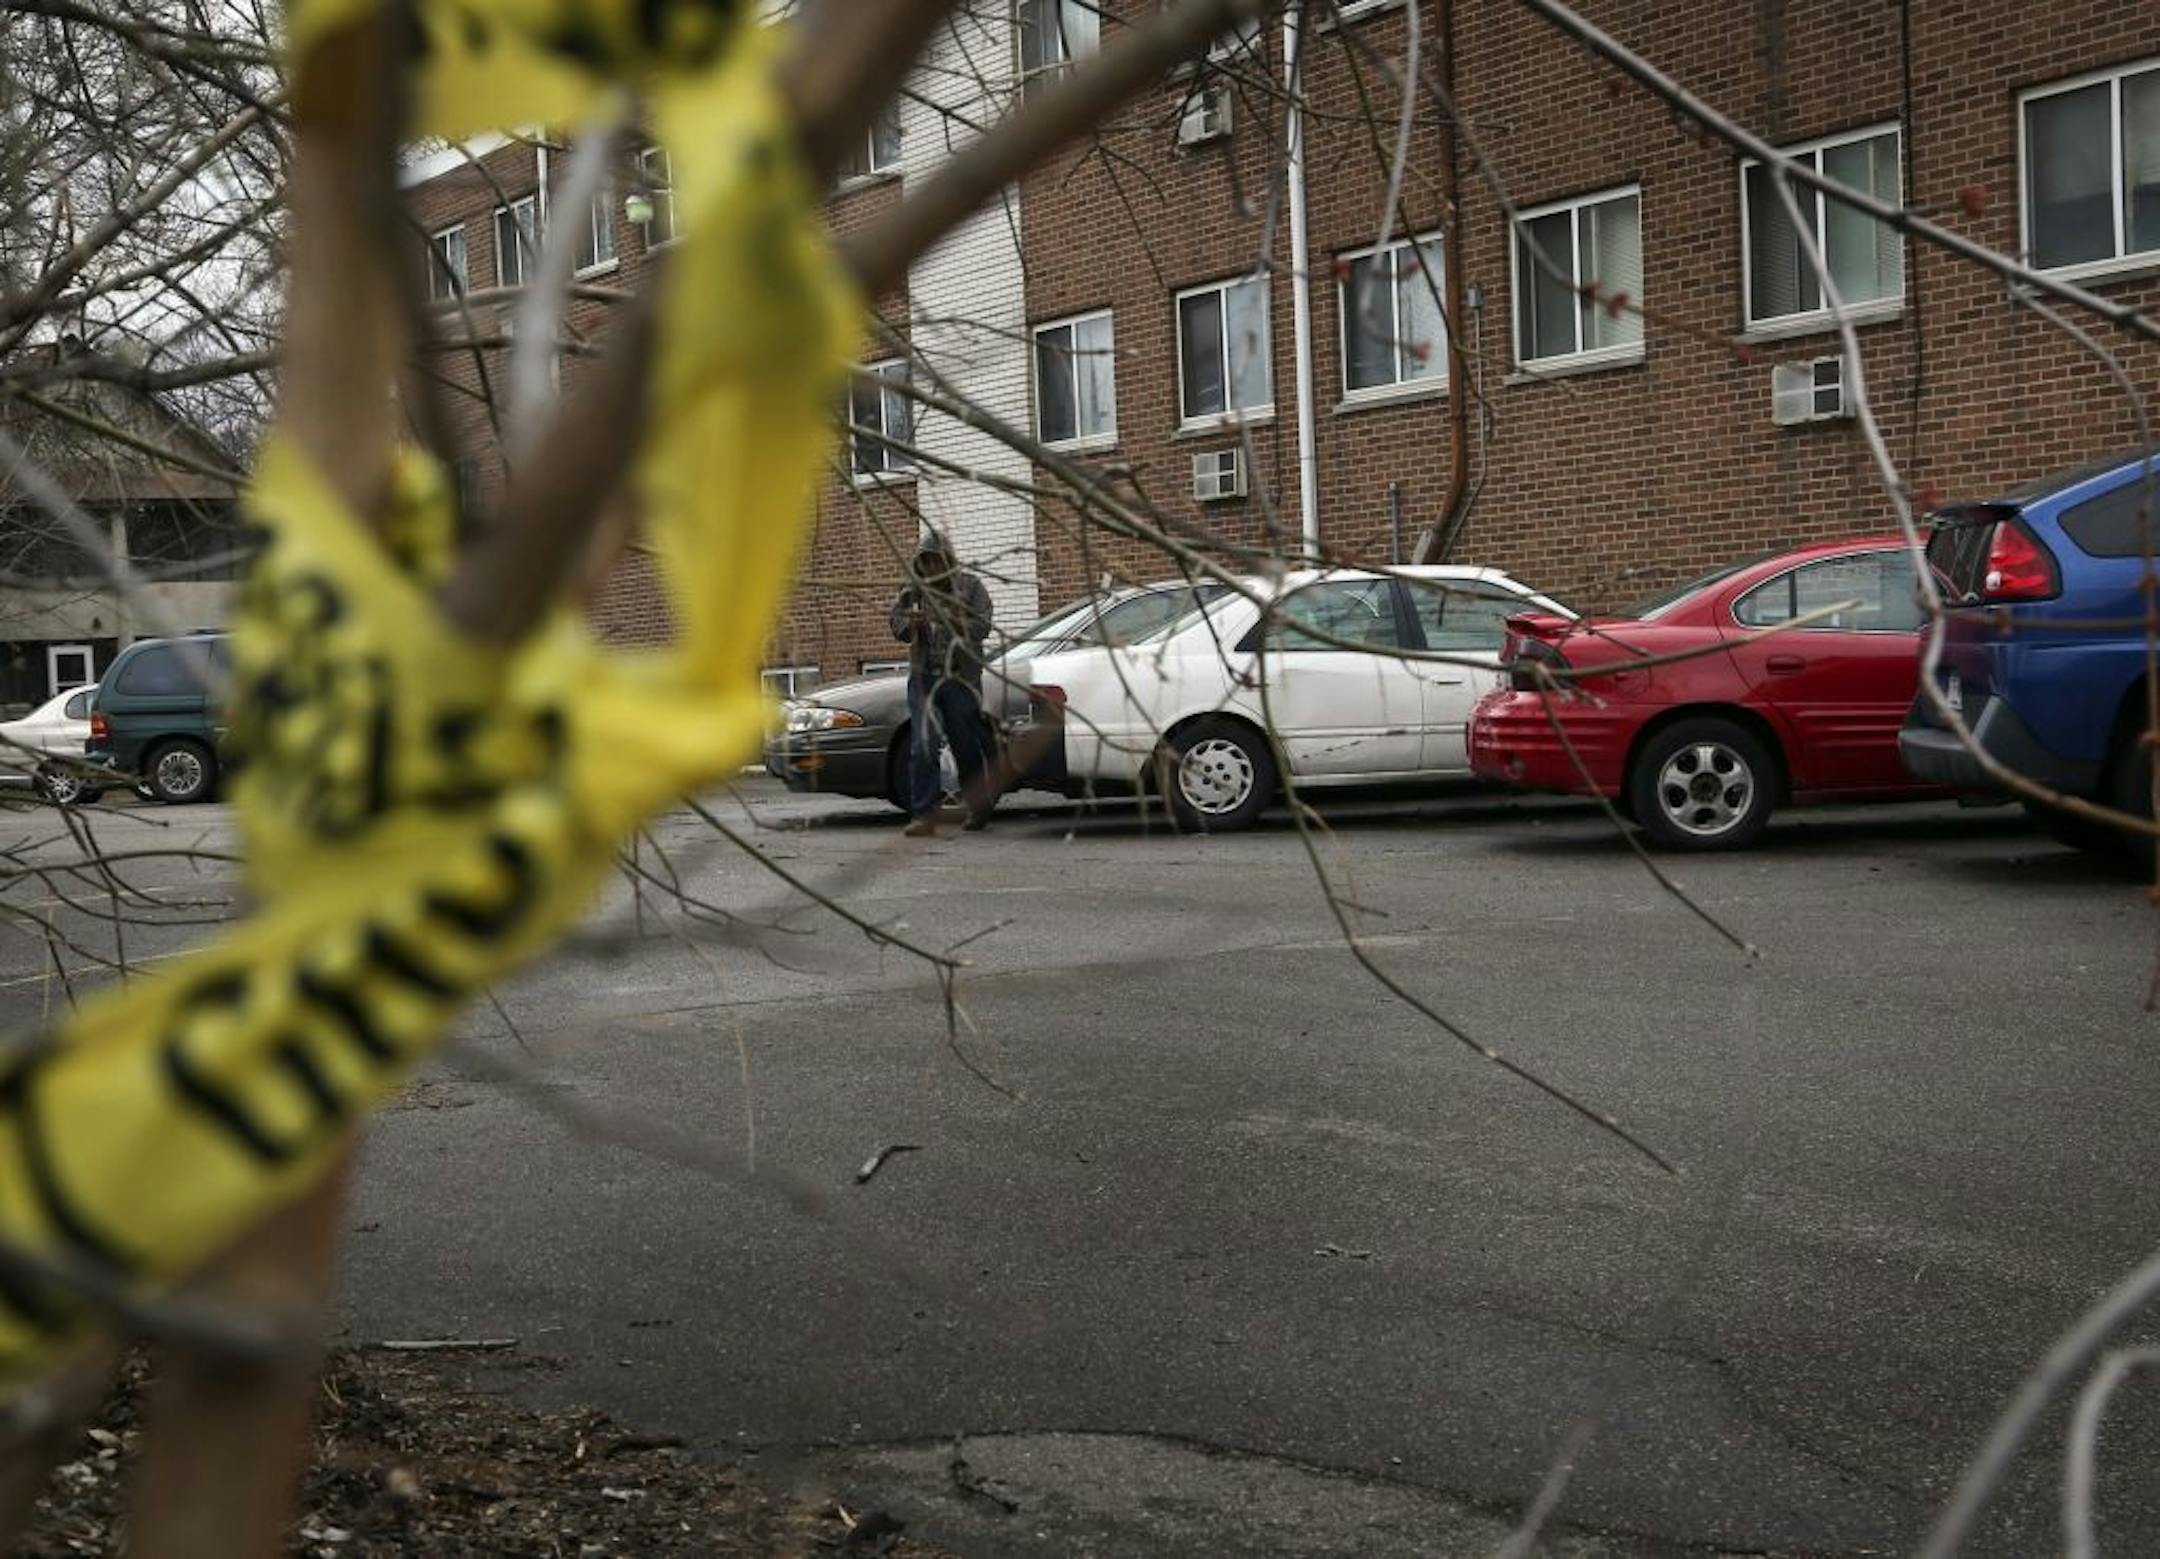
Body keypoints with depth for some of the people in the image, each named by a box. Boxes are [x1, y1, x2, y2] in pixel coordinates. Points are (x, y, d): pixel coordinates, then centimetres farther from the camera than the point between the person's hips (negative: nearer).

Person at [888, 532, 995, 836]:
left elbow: (982, 627, -8)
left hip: (960, 677, -2)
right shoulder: (913, 589, 10)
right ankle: (923, 814, -8)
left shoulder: (970, 587, 3)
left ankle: (979, 806, 26)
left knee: (967, 745, 6)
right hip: (923, 676, 2)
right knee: (922, 747, -10)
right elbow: (896, 625, 9)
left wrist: (947, 621, -23)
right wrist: (911, 623, -15)